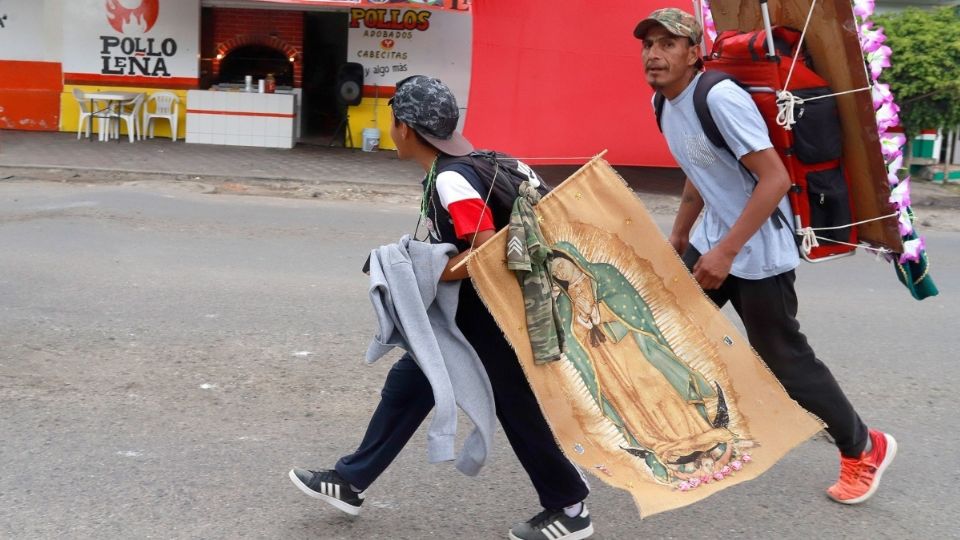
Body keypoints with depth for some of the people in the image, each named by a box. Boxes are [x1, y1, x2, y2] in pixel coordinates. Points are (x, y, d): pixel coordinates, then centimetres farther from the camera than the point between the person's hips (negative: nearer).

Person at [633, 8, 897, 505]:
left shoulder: (720, 97, -24)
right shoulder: (663, 104, 4)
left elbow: (775, 178, -26)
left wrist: (727, 251, -27)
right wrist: (677, 238, 22)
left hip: (759, 251, -9)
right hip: (712, 241, 9)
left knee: (783, 360, 1)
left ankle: (865, 448, 22)